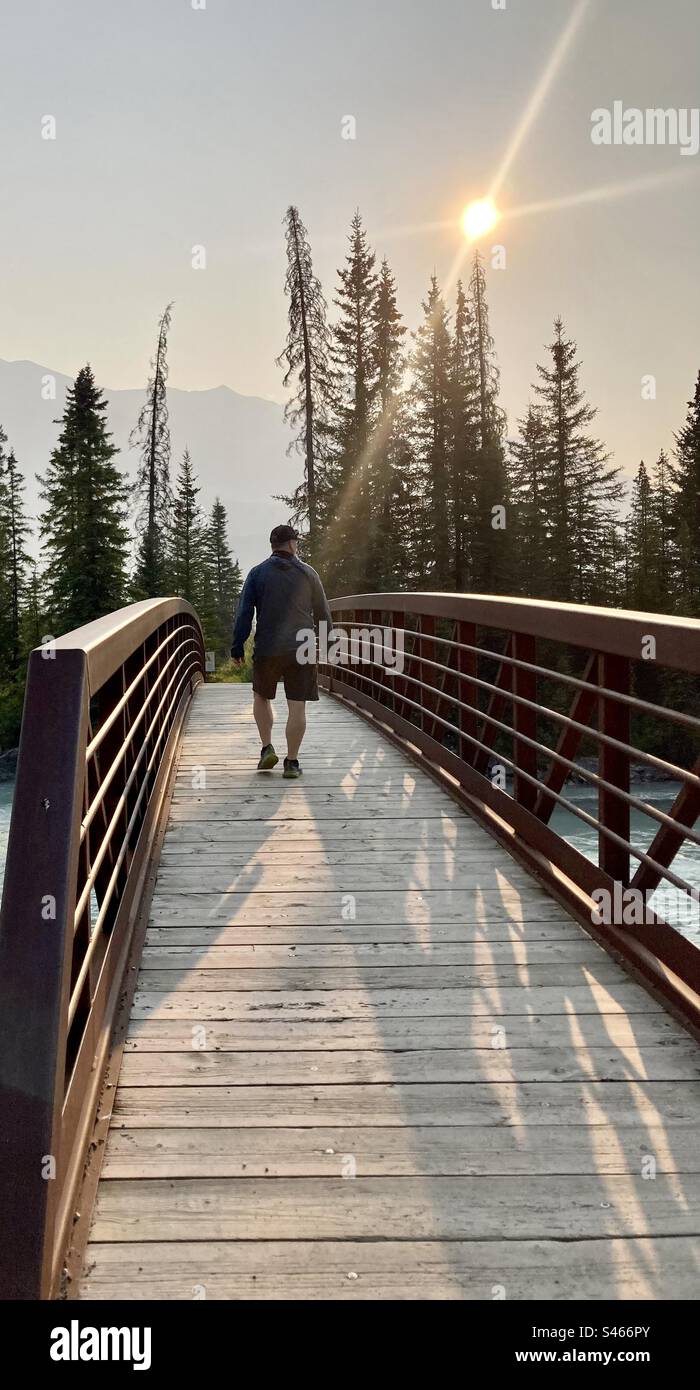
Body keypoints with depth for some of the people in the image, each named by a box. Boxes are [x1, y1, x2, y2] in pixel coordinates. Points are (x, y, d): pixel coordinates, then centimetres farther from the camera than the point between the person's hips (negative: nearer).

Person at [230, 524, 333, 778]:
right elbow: (323, 614, 9)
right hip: (302, 651, 0)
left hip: (267, 650, 0)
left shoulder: (258, 573, 2)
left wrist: (237, 648, 4)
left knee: (261, 696, 20)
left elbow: (244, 614, -1)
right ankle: (292, 761, 4)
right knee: (297, 706, 2)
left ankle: (267, 748, 10)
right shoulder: (308, 573, 5)